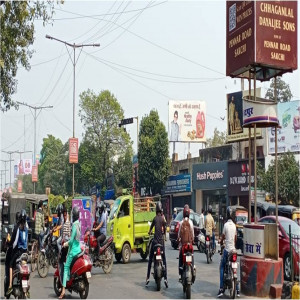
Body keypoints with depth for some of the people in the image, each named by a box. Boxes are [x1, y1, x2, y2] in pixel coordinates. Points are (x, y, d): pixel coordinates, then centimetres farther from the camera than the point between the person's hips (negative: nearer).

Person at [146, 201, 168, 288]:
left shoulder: (155, 218, -1)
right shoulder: (163, 218, 3)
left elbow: (151, 228, 4)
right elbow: (165, 230, 9)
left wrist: (149, 232, 23)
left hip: (155, 240, -1)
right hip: (161, 240, 1)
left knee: (150, 259, 7)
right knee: (164, 260, 6)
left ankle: (148, 278, 3)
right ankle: (165, 279, -3)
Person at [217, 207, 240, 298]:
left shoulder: (226, 225, -10)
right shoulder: (234, 225, 7)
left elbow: (222, 237, -5)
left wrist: (220, 242, 16)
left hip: (227, 249, -5)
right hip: (233, 249, 5)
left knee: (222, 267, 2)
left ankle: (221, 289, -7)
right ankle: (237, 290, 8)